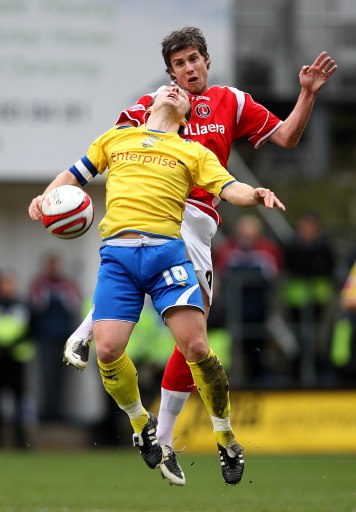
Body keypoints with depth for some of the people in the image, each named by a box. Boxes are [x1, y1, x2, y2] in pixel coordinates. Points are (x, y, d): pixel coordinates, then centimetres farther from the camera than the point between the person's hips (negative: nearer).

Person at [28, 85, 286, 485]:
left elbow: (229, 188, 7)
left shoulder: (193, 151, 20)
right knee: (107, 350, -14)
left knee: (195, 347, -15)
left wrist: (256, 195, -16)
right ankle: (141, 423, 15)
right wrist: (46, 197, 10)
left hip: (166, 251, -1)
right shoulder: (116, 138, 24)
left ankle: (226, 440, 3)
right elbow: (74, 175, 31)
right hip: (117, 255, 1)